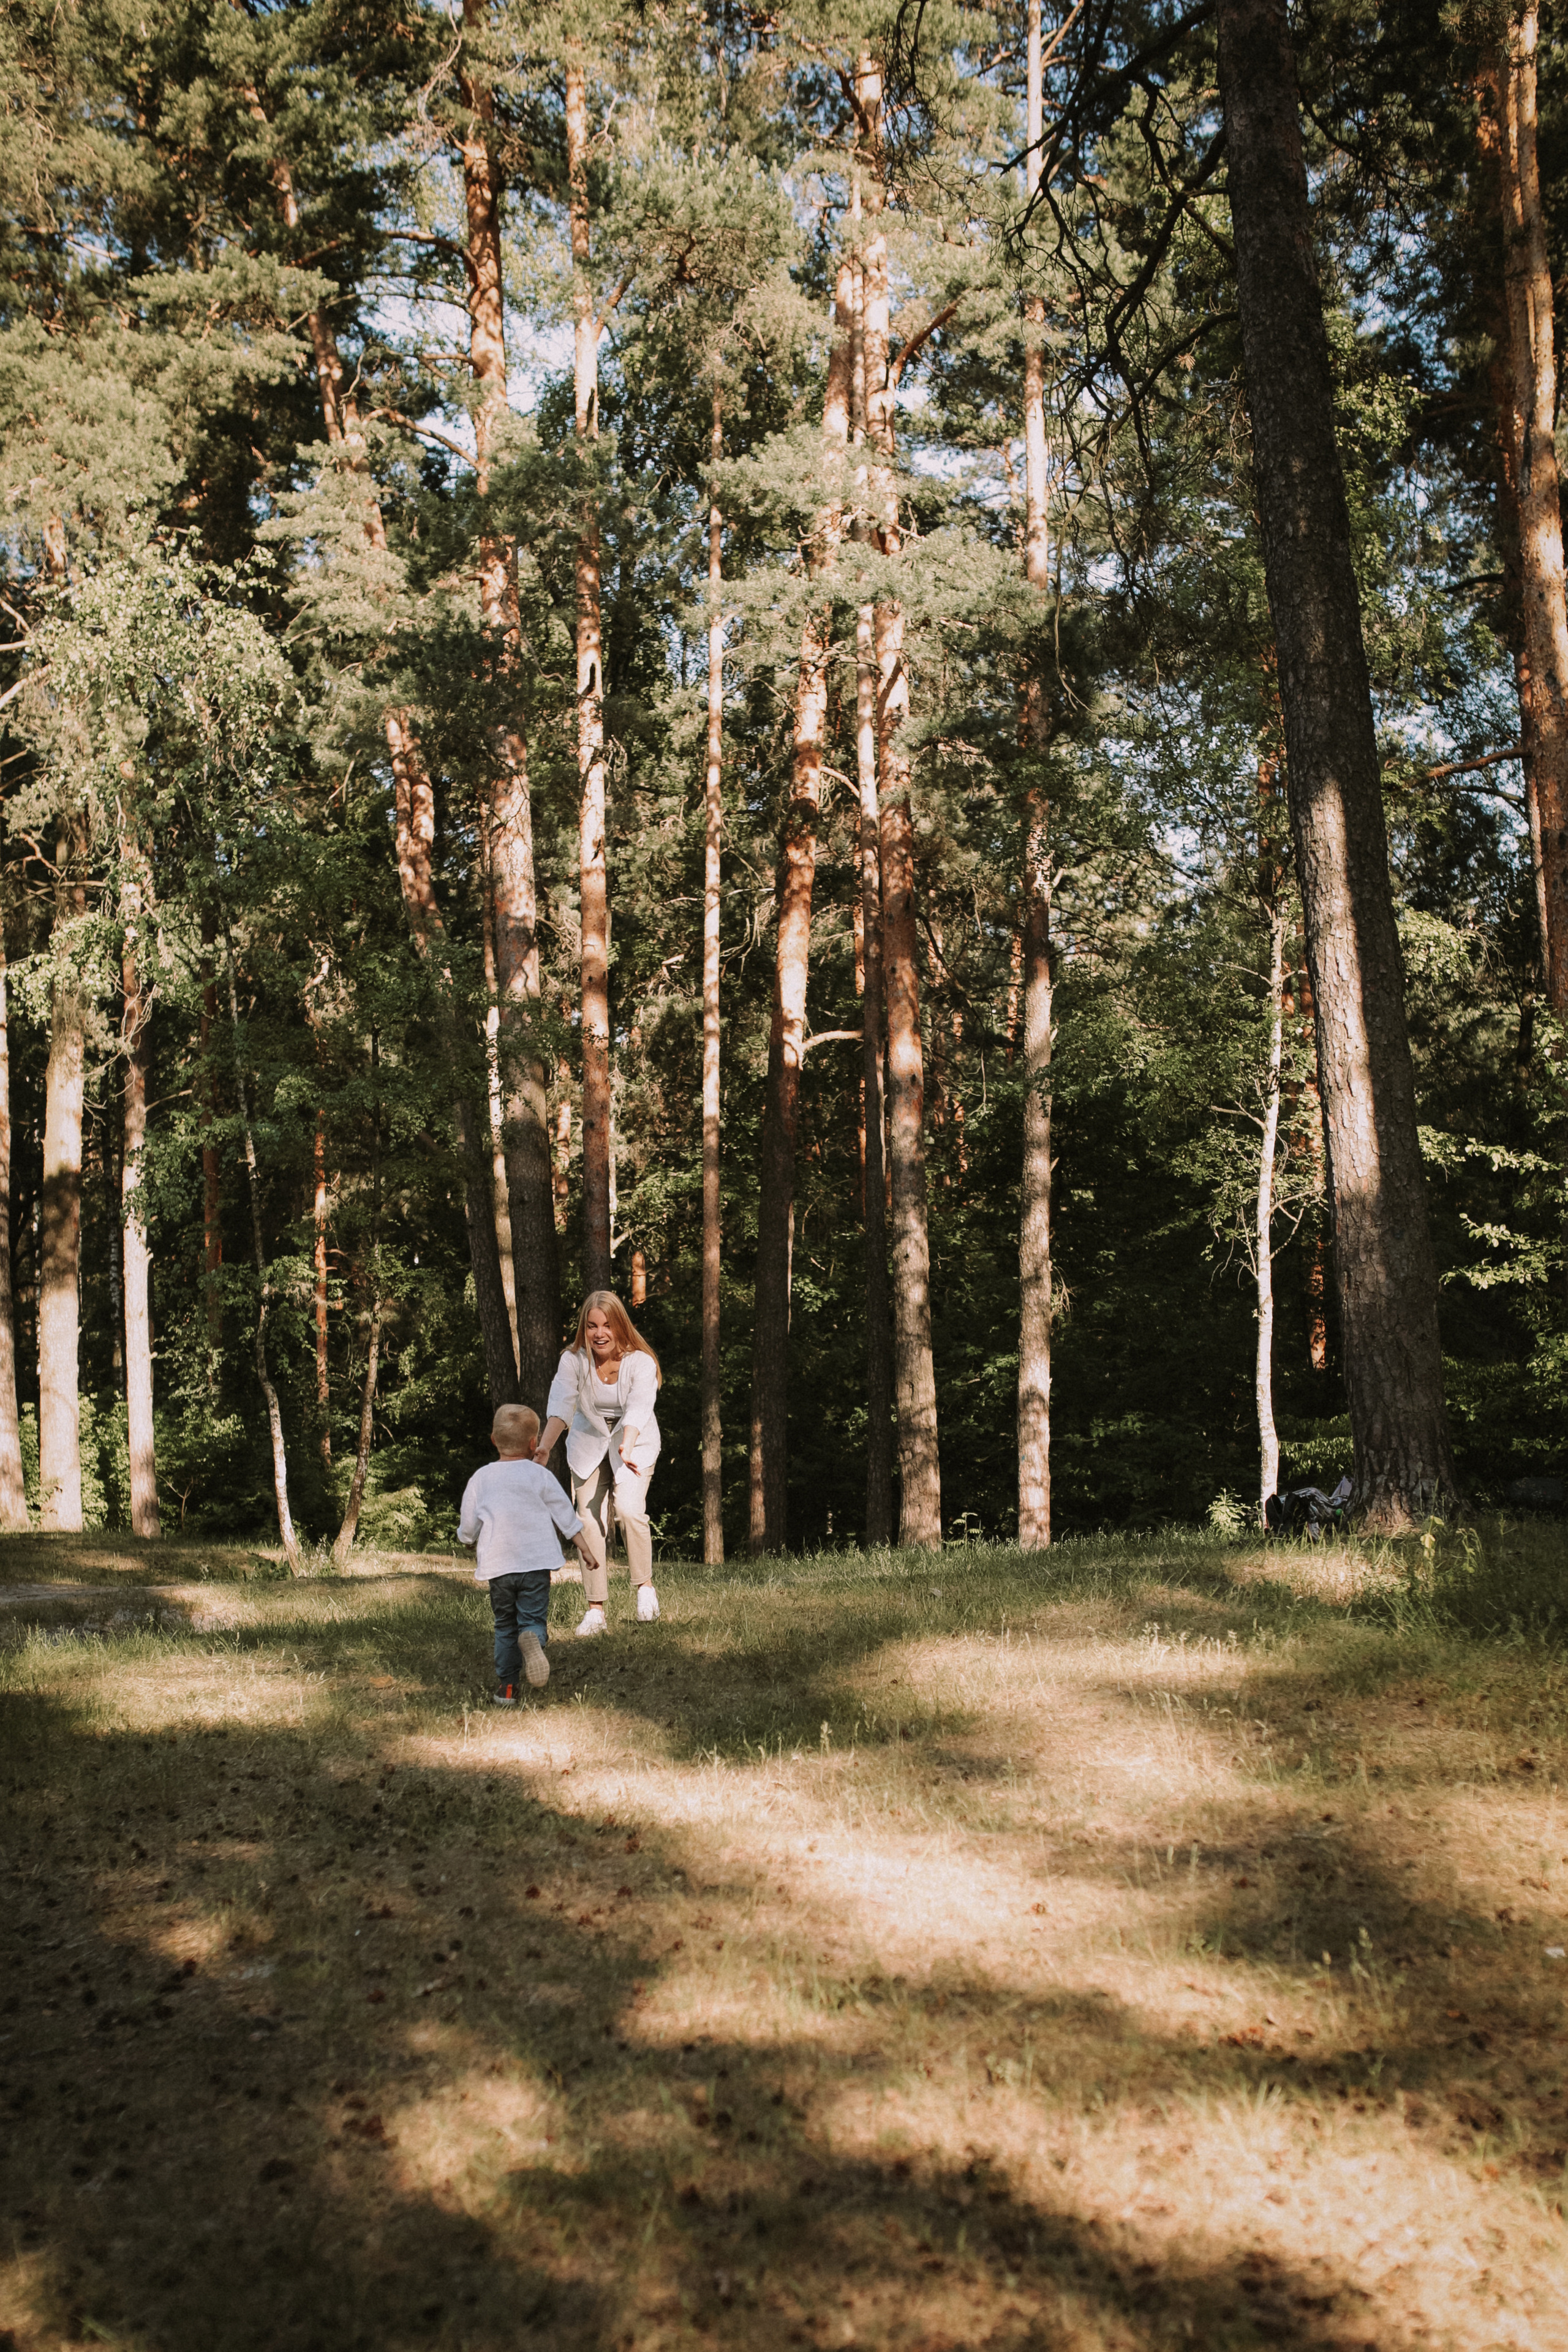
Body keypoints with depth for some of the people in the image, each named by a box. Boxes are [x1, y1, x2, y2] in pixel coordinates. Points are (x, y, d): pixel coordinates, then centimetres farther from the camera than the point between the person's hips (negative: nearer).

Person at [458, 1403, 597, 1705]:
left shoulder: (480, 1479, 5)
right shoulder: (540, 1477, 1)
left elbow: (467, 1531, 9)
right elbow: (567, 1518, 4)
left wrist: (466, 1536, 32)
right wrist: (585, 1549, 14)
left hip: (497, 1566, 2)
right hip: (536, 1564, -2)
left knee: (505, 1626, 13)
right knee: (533, 1618, 1)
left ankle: (506, 1687, 12)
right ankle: (532, 1637, -34)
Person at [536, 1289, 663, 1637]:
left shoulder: (641, 1362, -22)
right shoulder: (573, 1360, -16)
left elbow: (638, 1409, -35)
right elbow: (561, 1405, -31)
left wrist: (627, 1448, -54)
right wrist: (545, 1447, -48)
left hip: (635, 1442, -2)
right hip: (589, 1443, 2)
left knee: (629, 1508, -24)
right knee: (591, 1523, -4)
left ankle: (645, 1585, -3)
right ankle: (596, 1609, 5)